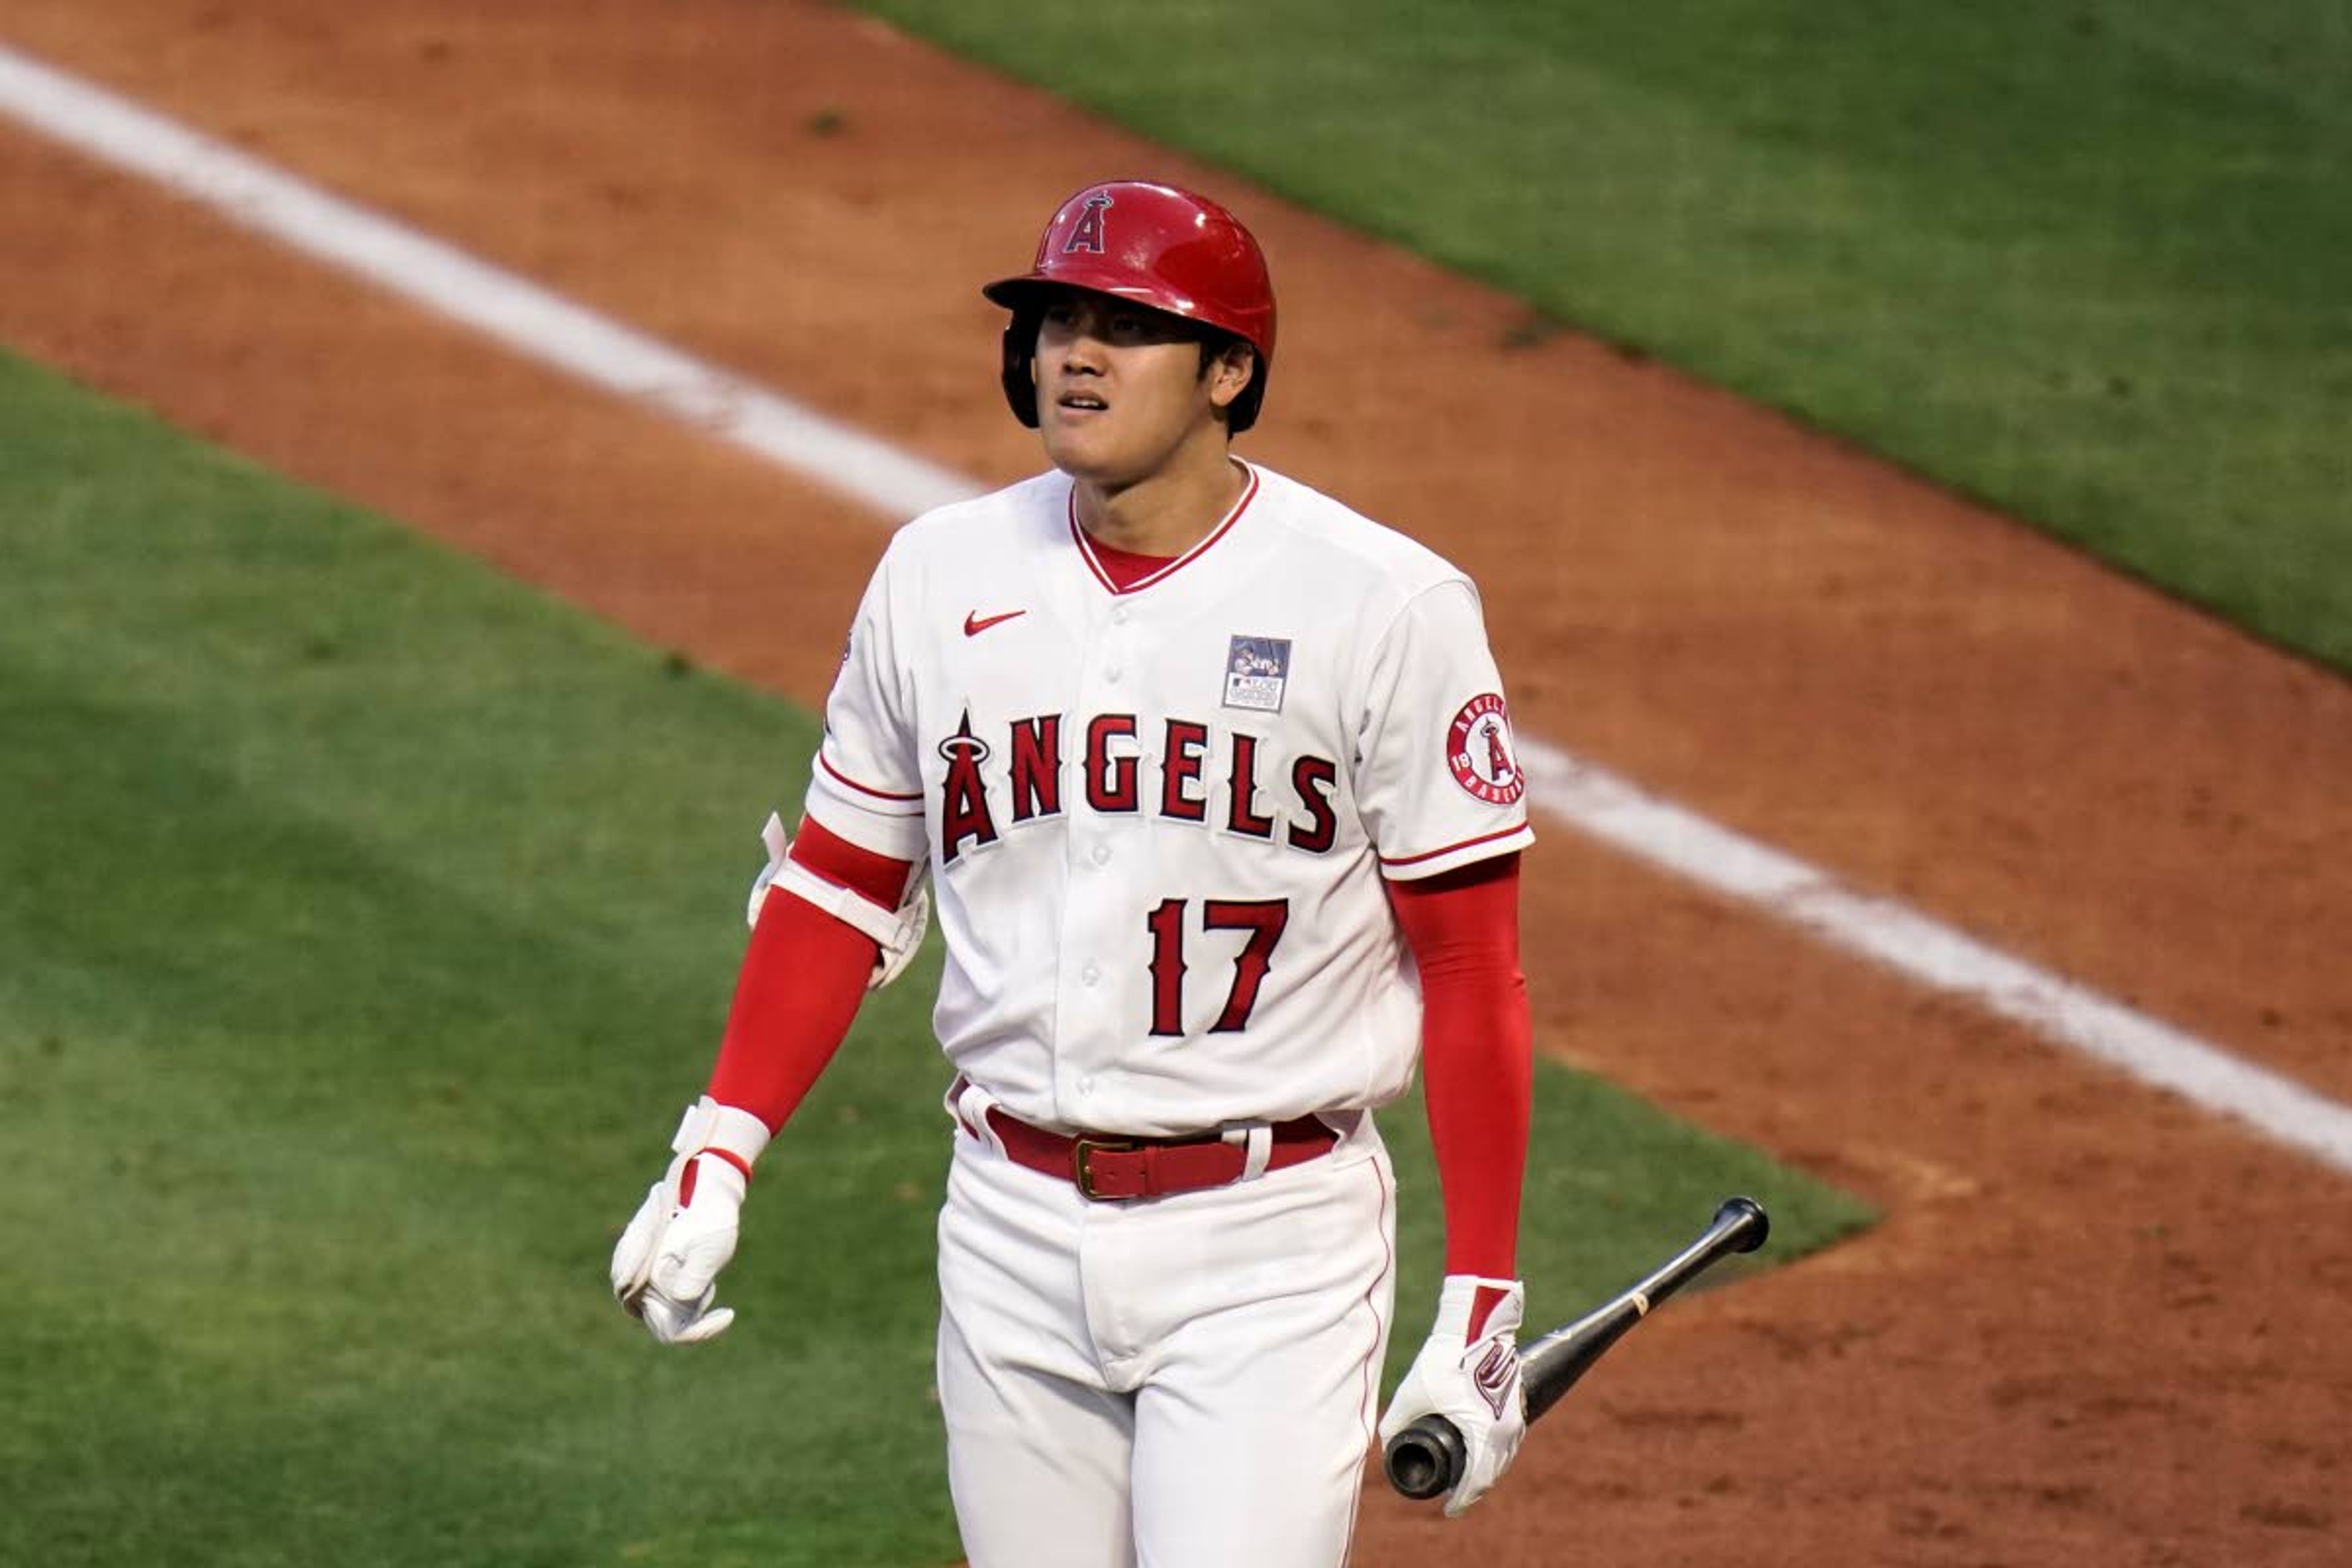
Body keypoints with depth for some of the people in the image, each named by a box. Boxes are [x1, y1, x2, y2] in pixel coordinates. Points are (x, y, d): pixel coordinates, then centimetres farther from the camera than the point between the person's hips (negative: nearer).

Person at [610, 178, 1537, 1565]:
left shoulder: (1386, 606, -8)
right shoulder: (940, 577, 5)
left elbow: (1474, 961, -7)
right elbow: (844, 882, 14)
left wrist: (1484, 1303, -10)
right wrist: (719, 1152, 3)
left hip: (1272, 1250, -4)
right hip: (1014, 1231, 4)